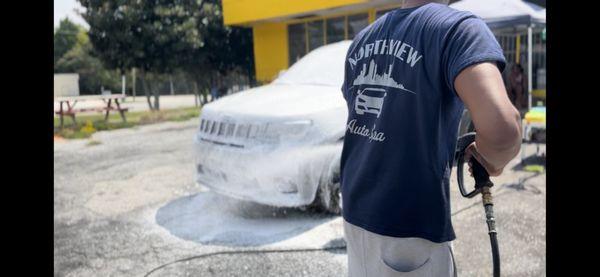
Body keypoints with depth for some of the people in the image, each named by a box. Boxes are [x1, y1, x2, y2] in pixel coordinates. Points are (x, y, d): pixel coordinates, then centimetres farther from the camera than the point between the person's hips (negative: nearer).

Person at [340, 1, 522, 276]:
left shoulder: (360, 40, 7)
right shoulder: (458, 27, -13)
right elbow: (501, 127, -30)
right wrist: (491, 161, -7)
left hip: (355, 211, 6)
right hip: (409, 226, -6)